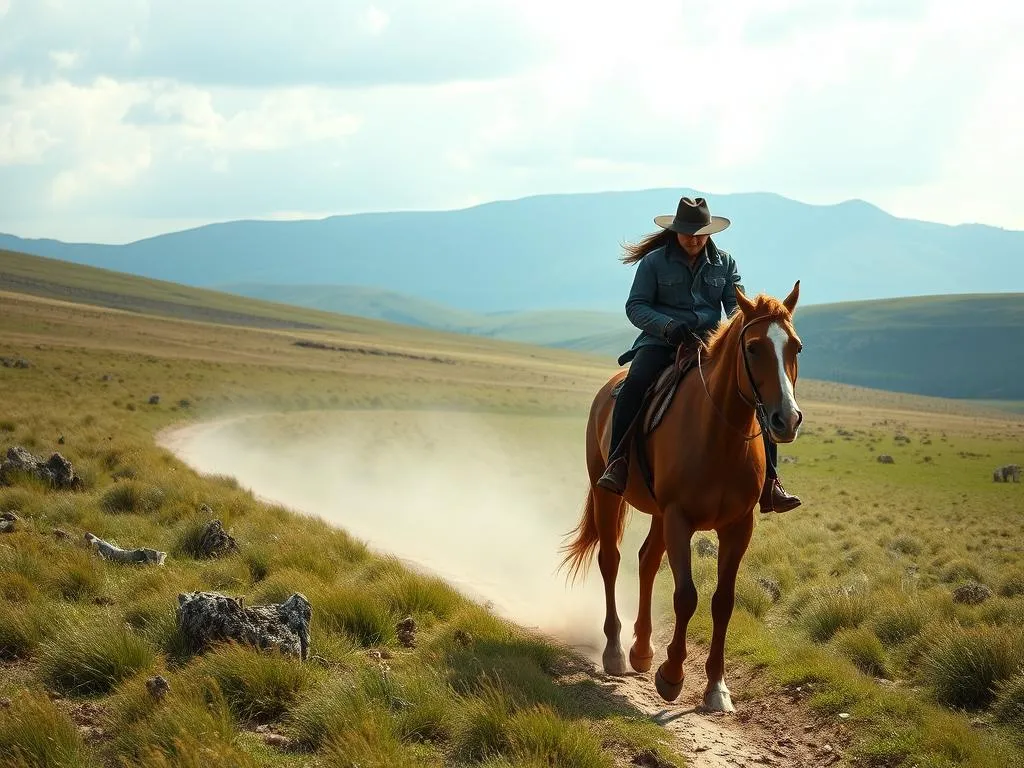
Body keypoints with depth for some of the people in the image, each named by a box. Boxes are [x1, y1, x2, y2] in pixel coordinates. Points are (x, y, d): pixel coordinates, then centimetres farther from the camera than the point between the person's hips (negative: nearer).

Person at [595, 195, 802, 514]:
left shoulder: (724, 262, 13)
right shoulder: (654, 262, 3)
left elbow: (737, 305, 9)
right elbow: (635, 306, -1)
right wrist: (668, 325, -20)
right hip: (661, 341, -3)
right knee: (636, 382, -35)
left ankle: (768, 483, -17)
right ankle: (617, 462, -31)